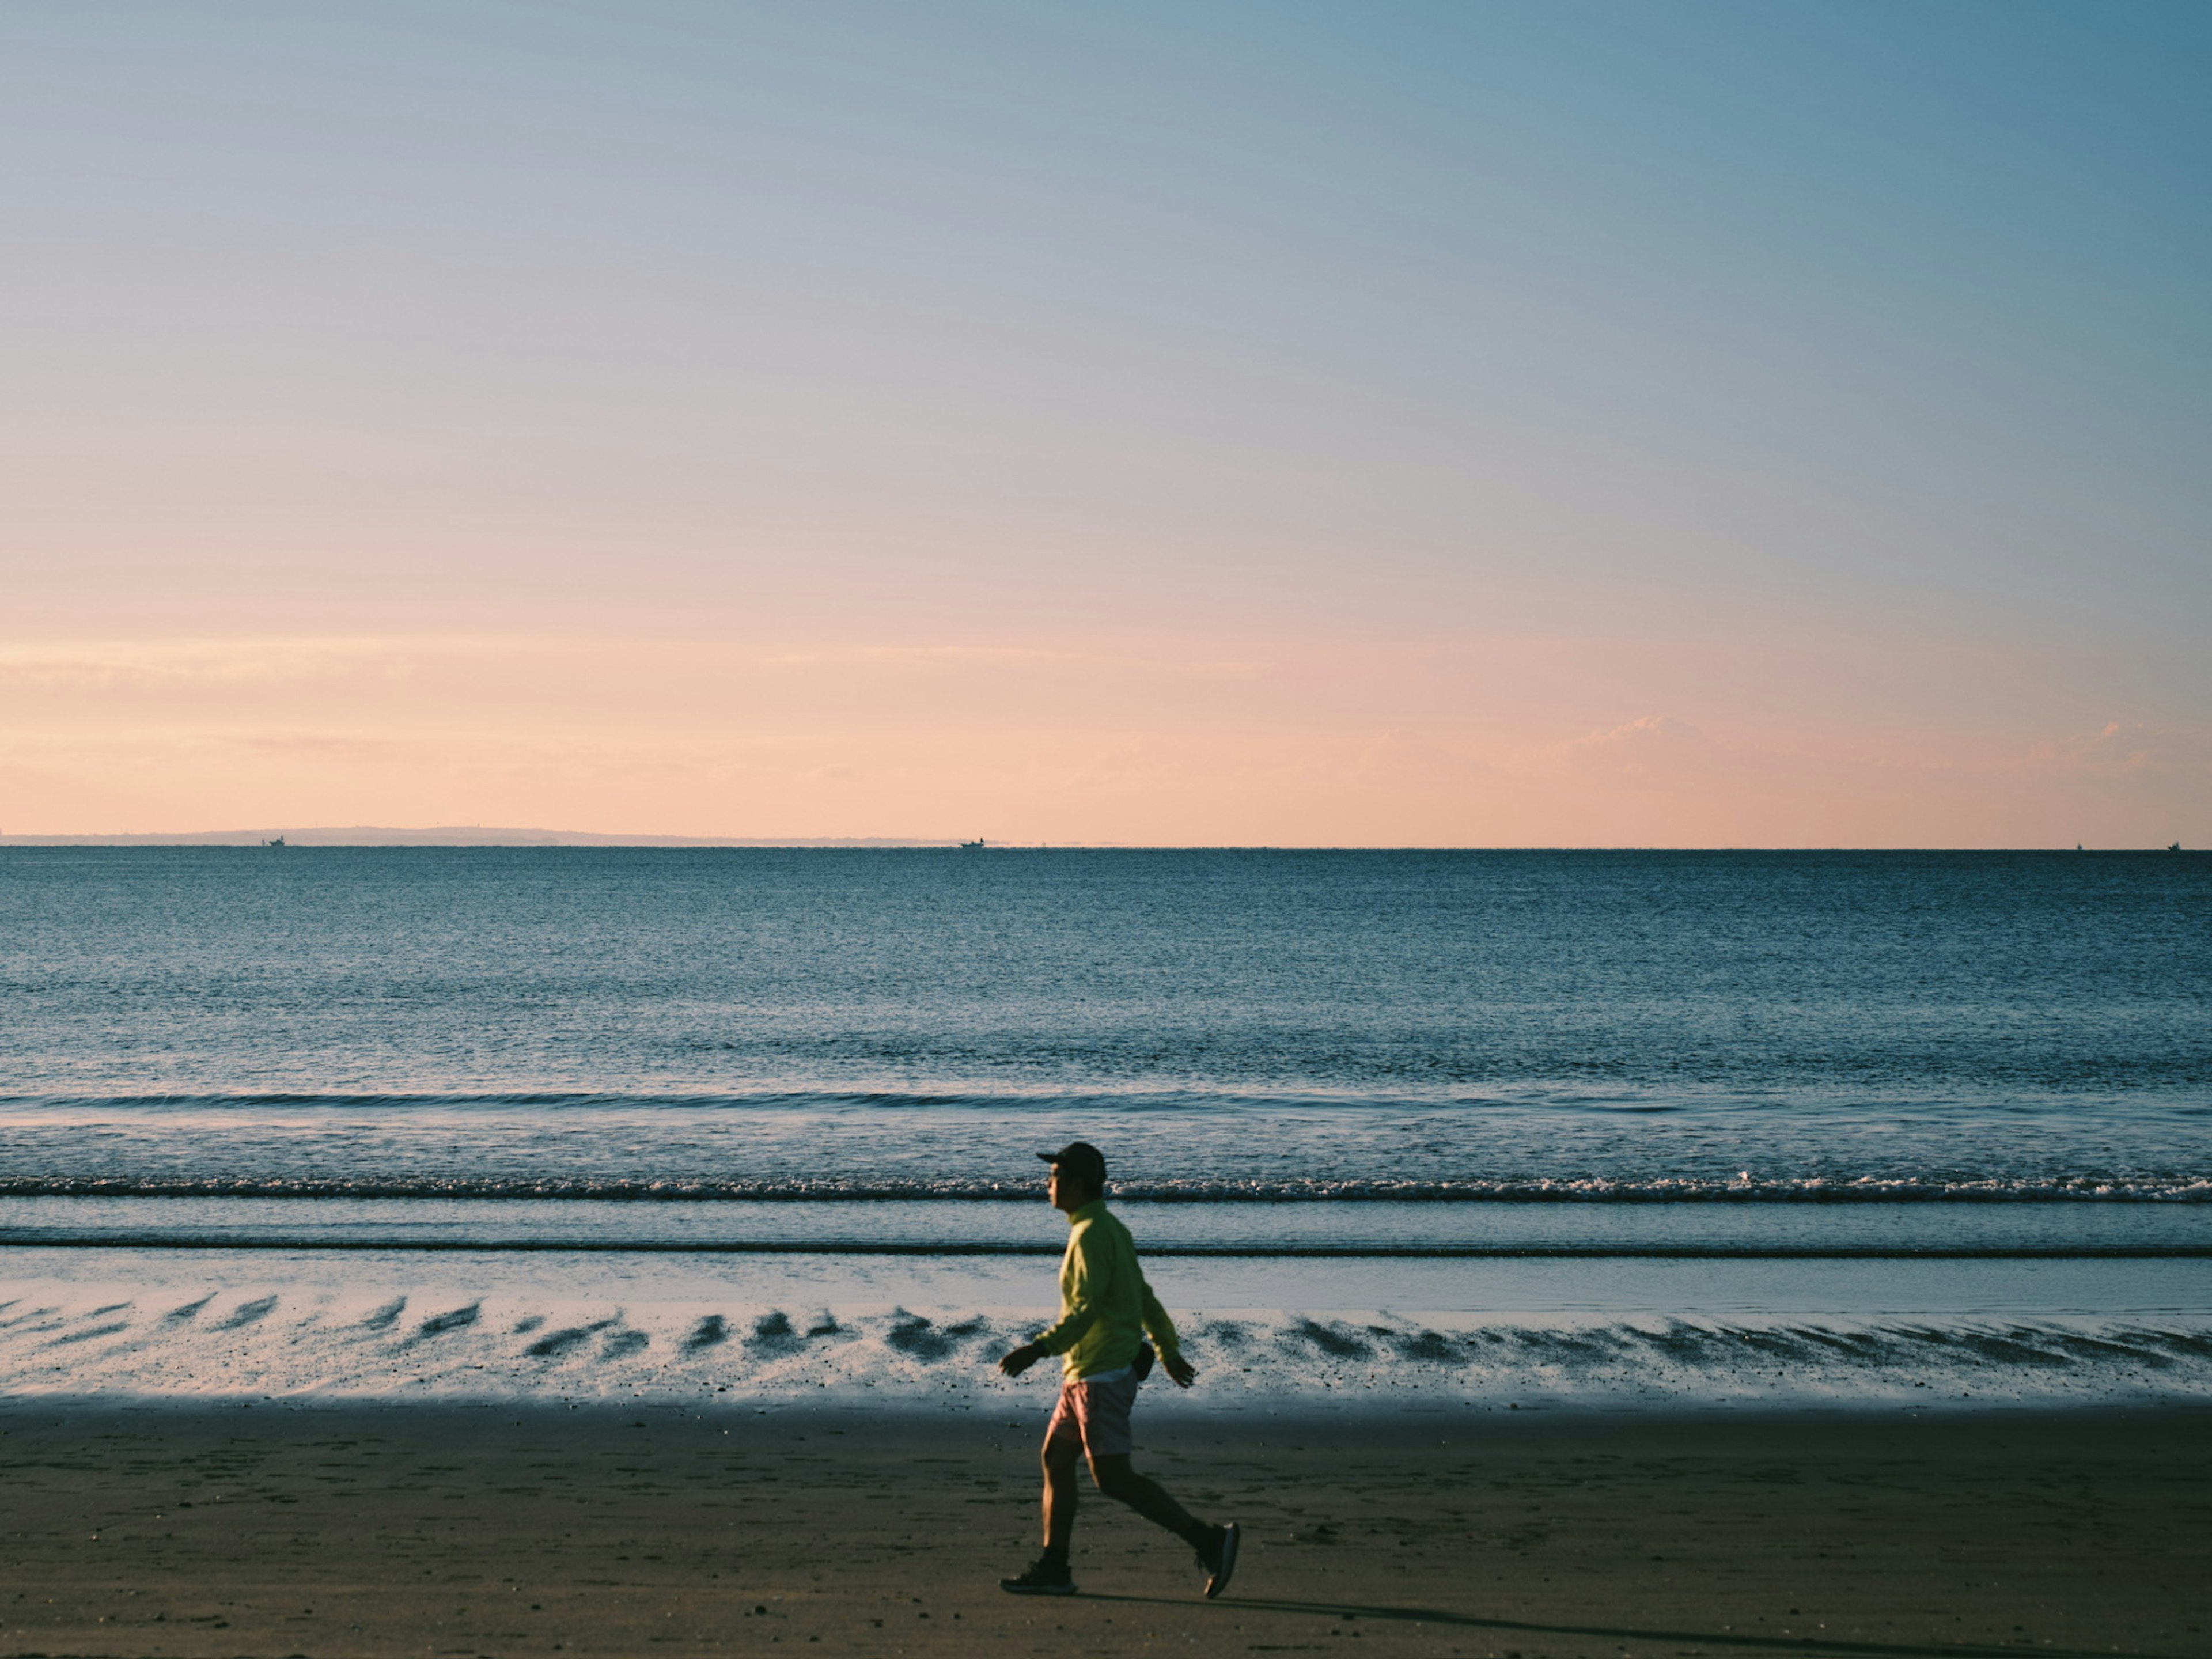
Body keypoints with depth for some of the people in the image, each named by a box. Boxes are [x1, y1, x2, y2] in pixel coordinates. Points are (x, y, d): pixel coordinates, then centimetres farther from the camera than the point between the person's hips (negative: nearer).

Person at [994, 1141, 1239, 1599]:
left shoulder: (1092, 1234, -16)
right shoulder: (1110, 1229, 14)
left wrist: (1038, 1349, -27)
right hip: (1085, 1373, 10)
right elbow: (1144, 1297, 22)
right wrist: (1168, 1350, 30)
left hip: (1101, 1375, -10)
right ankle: (1052, 1569, 13)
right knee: (1056, 1460, 11)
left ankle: (1208, 1540, -10)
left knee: (1113, 1478, -9)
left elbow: (1086, 1309, -23)